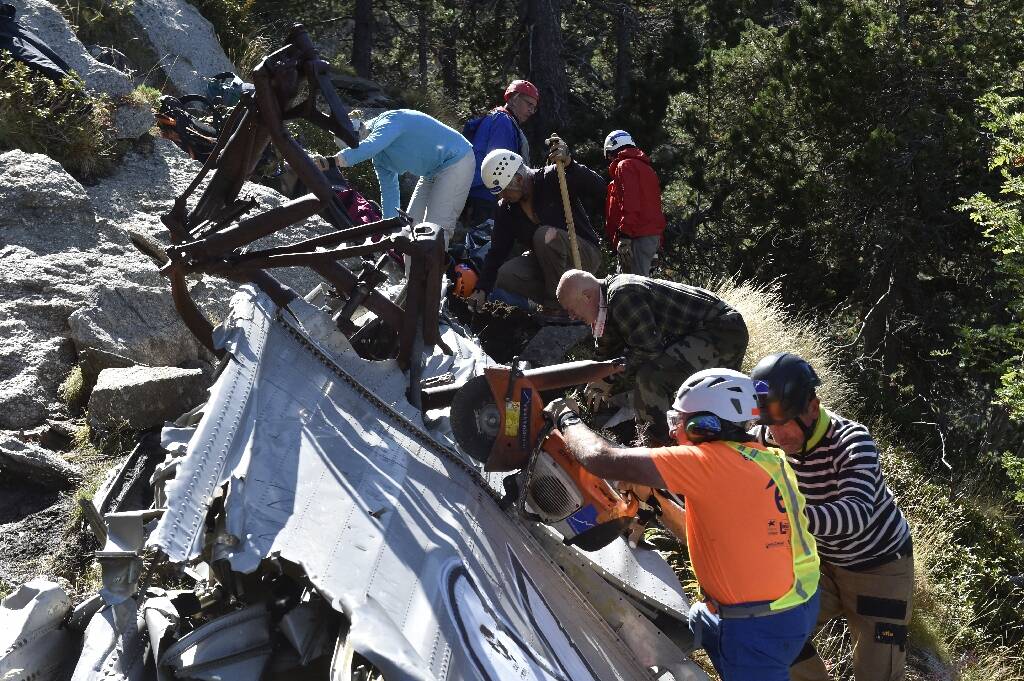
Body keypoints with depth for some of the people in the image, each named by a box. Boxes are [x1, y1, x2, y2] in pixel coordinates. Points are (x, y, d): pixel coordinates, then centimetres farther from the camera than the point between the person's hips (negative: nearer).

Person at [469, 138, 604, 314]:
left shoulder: (553, 178, -16)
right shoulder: (505, 209, 0)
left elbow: (599, 191, -27)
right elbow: (497, 251, -1)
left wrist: (569, 164, -39)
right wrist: (482, 289, -11)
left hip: (585, 255, -6)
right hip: (545, 263, 6)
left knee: (545, 235, -34)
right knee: (505, 276, -18)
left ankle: (557, 306, -22)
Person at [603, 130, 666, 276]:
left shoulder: (625, 166, -3)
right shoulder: (645, 167, 26)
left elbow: (629, 201, -17)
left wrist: (625, 235, -21)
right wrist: (658, 240, 25)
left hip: (637, 236, -10)